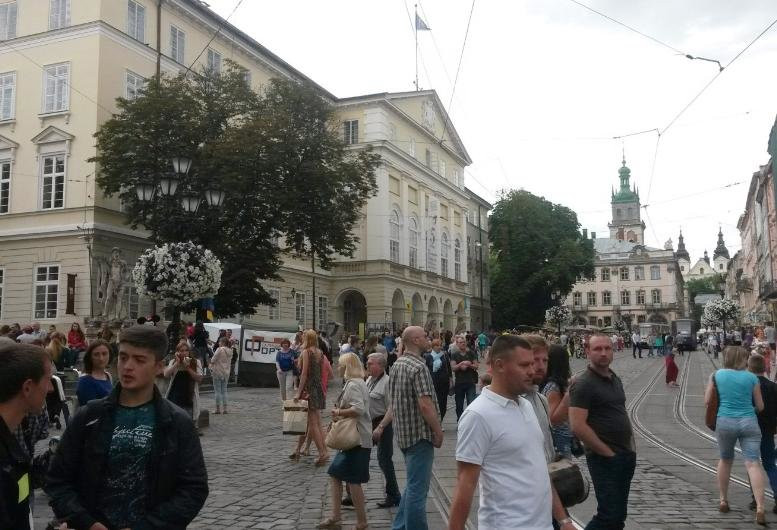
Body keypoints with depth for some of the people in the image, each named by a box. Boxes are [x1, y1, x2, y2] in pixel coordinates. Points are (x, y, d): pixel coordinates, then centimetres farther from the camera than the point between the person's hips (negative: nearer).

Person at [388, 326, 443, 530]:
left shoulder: (396, 365, 11)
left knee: (413, 484, 21)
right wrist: (438, 432, -14)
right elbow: (425, 405, -24)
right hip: (420, 434, -10)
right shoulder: (418, 367, -18)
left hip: (403, 433, 10)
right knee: (418, 488, -1)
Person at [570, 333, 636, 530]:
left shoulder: (615, 379, 12)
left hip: (626, 455, 8)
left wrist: (631, 446, 10)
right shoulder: (583, 384, -14)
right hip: (604, 459, -8)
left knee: (619, 514, 15)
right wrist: (607, 453, -15)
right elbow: (578, 426, -21)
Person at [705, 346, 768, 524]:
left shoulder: (717, 375, 4)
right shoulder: (752, 377, 2)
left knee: (725, 460, 20)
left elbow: (707, 400, 6)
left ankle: (723, 501, 27)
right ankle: (760, 508, -16)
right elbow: (760, 407, 7)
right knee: (753, 463, -6)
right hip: (749, 422, -1)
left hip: (725, 421, 1)